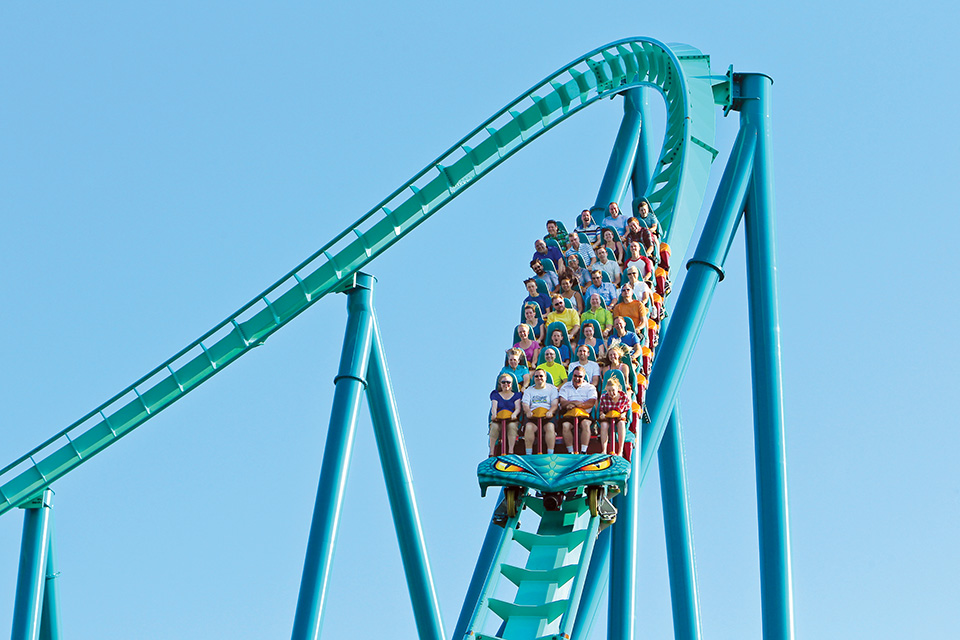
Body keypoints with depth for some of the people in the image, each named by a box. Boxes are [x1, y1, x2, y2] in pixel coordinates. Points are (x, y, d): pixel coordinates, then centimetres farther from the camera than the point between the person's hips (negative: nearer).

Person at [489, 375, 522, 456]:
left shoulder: (516, 395, 17)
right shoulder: (496, 395, 19)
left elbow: (518, 408, 3)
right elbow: (494, 407, 3)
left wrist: (514, 414, -21)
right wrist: (494, 415, -20)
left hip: (512, 420, 0)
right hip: (498, 420, 0)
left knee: (512, 425, -37)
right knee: (494, 426, -35)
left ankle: (511, 451, -38)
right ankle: (492, 453, -34)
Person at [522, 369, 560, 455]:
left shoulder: (552, 389, 16)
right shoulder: (528, 390, 21)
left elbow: (555, 404, 4)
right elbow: (525, 404, 8)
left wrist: (550, 412, -19)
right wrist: (528, 412, -16)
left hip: (548, 416, -1)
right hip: (533, 415, 1)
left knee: (550, 427, -34)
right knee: (529, 427, -32)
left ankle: (550, 453, -31)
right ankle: (528, 454, -29)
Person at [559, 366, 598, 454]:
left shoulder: (590, 387, 12)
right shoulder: (565, 387, 16)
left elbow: (591, 403, -5)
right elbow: (563, 403, 1)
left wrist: (575, 405, -13)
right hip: (569, 415, 1)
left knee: (585, 424, -34)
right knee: (565, 425, -31)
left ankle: (583, 451, -31)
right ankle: (571, 452, -26)